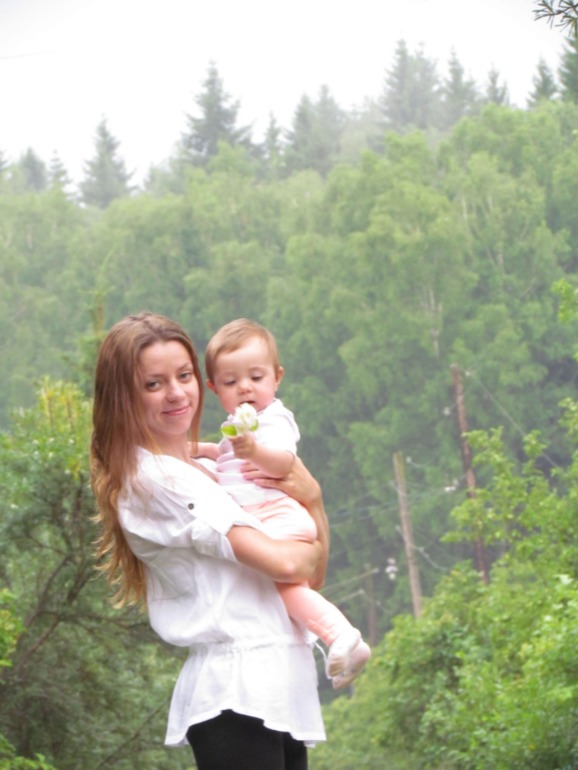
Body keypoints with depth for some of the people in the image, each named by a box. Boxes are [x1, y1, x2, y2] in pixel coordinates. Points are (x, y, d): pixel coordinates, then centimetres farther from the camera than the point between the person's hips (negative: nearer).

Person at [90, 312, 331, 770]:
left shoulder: (203, 469, 16)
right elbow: (284, 564, -17)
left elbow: (312, 576, 17)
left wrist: (311, 498, 0)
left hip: (282, 686, 9)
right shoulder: (153, 479, -10)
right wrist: (314, 547, 5)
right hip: (238, 693, -9)